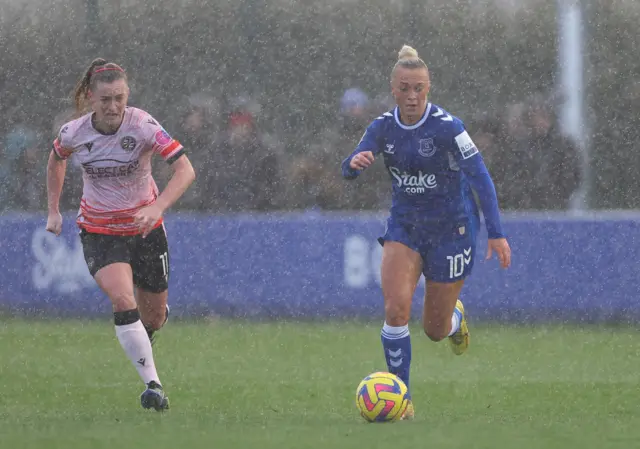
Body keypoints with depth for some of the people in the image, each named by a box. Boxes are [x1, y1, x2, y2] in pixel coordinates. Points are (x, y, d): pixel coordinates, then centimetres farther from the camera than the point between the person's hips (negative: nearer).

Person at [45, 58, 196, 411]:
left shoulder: (142, 126, -20)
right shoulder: (73, 133, -12)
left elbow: (186, 170, -26)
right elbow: (56, 159, 12)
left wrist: (157, 207, -40)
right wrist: (53, 210, 12)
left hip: (145, 227, 0)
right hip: (99, 232, 0)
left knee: (154, 316, 11)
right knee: (123, 300, -25)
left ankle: (142, 339, 51)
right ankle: (152, 383, -22)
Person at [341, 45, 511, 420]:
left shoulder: (447, 126, -19)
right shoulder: (384, 128, -4)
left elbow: (480, 177, -20)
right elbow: (350, 170, -10)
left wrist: (496, 233, -26)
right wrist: (355, 162, -36)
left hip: (452, 230, -3)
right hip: (404, 226, 3)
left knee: (436, 330, 6)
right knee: (396, 306, -19)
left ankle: (456, 316, 45)